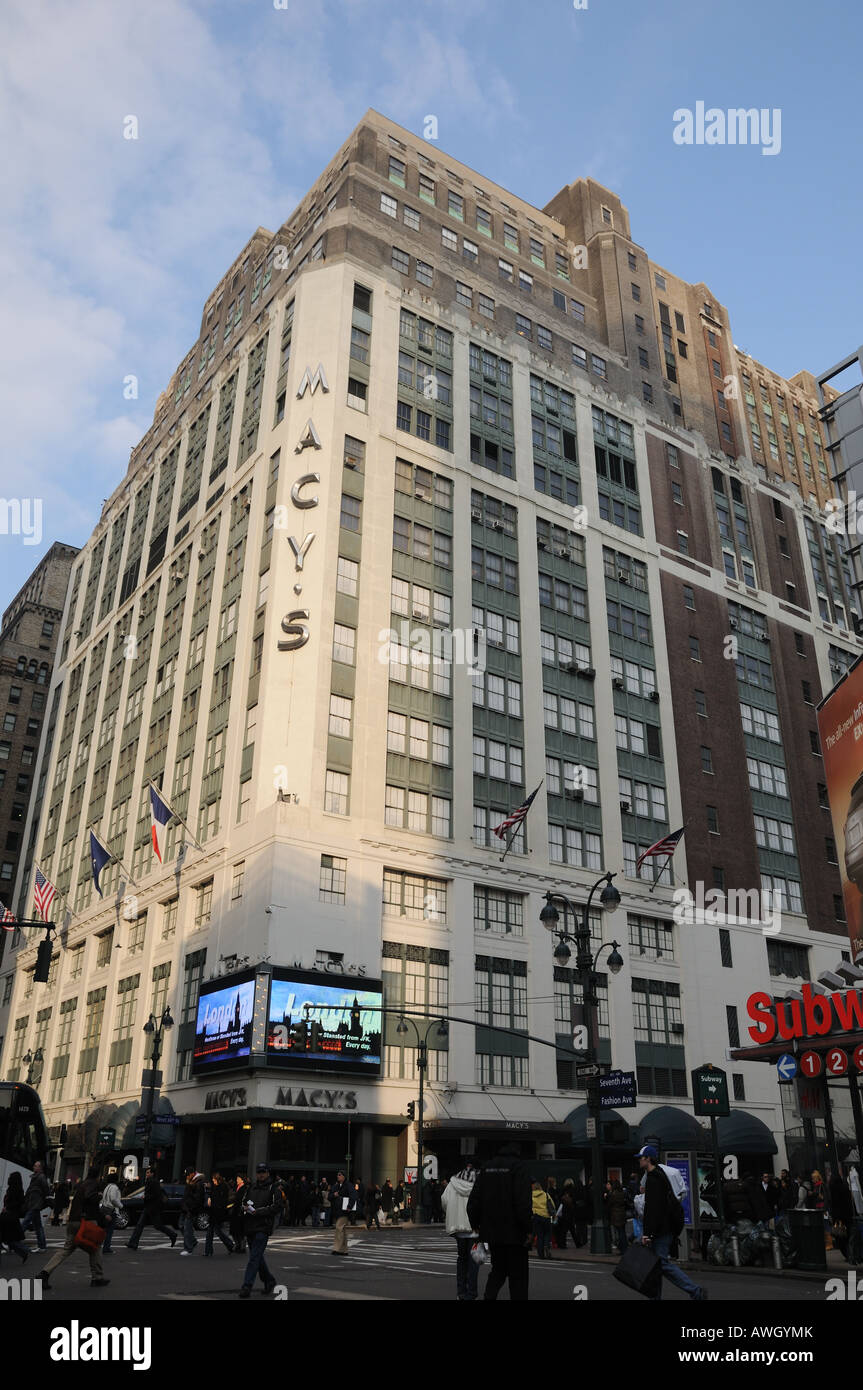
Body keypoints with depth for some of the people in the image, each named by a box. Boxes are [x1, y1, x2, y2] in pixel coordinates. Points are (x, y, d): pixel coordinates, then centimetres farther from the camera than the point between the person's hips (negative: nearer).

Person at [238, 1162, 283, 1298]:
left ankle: (247, 1286, -12)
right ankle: (269, 1280, 30)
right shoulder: (252, 1187, 16)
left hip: (263, 1227, -7)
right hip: (250, 1226, 7)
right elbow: (244, 1201, 25)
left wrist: (258, 1211, -16)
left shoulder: (274, 1188, -3)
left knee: (254, 1257, -12)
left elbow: (277, 1207, -11)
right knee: (257, 1257, 14)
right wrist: (245, 1207, 1)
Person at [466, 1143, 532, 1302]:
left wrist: (475, 1225, 15)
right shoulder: (518, 1167, -10)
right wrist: (528, 1229, -12)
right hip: (514, 1233, -5)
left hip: (491, 1231, 5)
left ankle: (488, 1297, 1)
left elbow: (474, 1200, 10)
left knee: (497, 1271, 18)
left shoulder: (486, 1168, 9)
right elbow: (524, 1201, -17)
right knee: (518, 1274, 6)